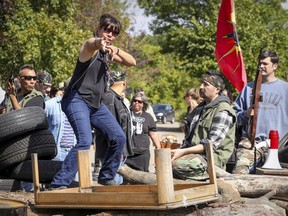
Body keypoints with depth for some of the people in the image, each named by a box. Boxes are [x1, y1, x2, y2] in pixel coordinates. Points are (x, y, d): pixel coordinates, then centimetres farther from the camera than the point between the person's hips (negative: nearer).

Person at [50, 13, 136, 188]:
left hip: (96, 104, 9)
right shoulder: (90, 46, -12)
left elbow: (132, 62, 7)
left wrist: (117, 50, -13)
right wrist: (99, 42, -64)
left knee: (119, 138, 7)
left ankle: (106, 177, 24)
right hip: (77, 100, -9)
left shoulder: (108, 51, 14)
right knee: (85, 141, -26)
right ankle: (59, 184, -21)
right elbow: (92, 44, -38)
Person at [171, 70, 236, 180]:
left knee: (177, 163, -31)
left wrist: (183, 151, -23)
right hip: (195, 153, 8)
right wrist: (180, 150, 4)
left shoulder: (223, 111, -9)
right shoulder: (201, 108, 20)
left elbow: (211, 144, -18)